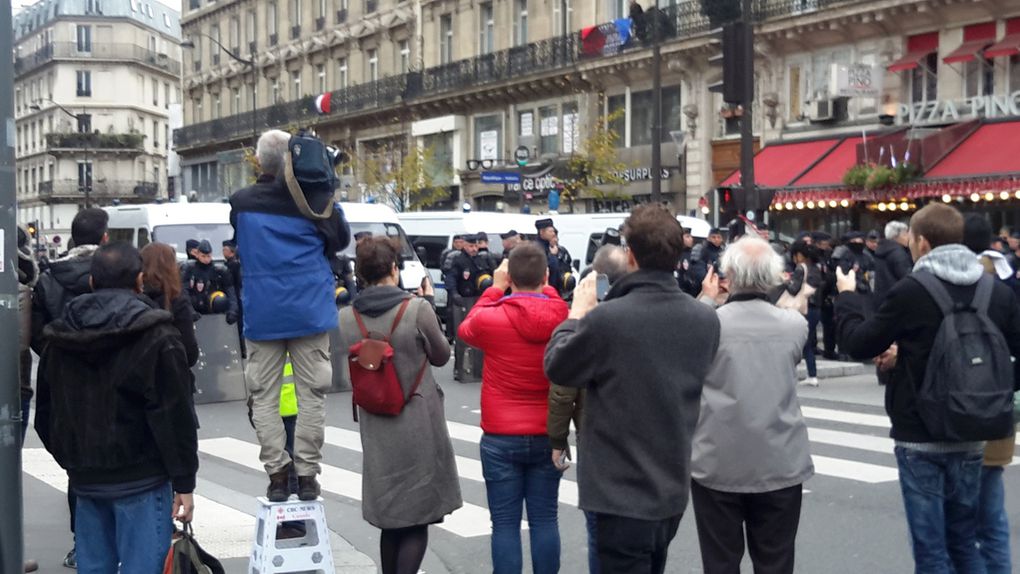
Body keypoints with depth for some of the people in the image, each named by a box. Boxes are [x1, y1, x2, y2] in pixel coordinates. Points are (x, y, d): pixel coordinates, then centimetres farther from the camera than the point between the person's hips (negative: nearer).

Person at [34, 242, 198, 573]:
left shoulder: (59, 338, 10)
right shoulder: (156, 335, -10)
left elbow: (45, 415, 16)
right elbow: (174, 416, -13)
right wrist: (184, 483, -9)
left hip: (85, 480, 6)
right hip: (141, 481, -6)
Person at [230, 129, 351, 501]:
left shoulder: (241, 203, -1)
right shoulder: (316, 199, -7)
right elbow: (341, 239, 8)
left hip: (261, 314, 1)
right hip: (309, 311, -1)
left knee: (264, 396, 9)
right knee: (311, 395, 6)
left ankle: (277, 474, 5)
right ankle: (306, 475, 7)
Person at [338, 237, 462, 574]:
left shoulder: (346, 318, -4)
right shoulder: (417, 308, -15)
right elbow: (441, 356, -1)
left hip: (376, 429, 5)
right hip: (419, 425, -4)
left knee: (390, 518, 17)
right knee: (417, 519, 4)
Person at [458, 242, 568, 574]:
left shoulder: (490, 318, -13)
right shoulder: (564, 319, -10)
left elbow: (465, 330, 10)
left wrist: (495, 288, 13)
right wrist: (544, 288, 15)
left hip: (501, 438, -2)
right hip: (548, 437, 2)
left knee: (505, 524, 4)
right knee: (544, 520, 10)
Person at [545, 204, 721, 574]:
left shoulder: (606, 318, -22)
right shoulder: (705, 320, -4)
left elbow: (557, 369, -6)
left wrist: (577, 314, 9)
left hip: (623, 491, -5)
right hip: (673, 487, 6)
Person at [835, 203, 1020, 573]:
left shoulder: (911, 292, -14)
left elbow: (858, 344, -5)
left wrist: (847, 296, 11)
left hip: (919, 437, -5)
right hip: (971, 435, 5)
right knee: (964, 543, 17)